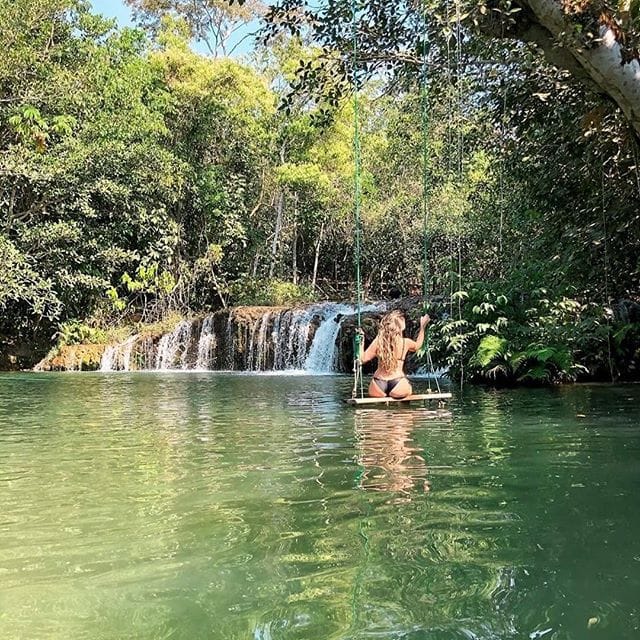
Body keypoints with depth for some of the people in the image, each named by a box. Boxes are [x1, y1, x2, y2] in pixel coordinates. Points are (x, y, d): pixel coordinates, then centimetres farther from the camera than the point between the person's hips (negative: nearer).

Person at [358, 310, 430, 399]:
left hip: (378, 388, 1)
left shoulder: (377, 341, -1)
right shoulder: (406, 342, 0)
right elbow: (417, 346, 25)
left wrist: (362, 341, 12)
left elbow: (362, 359, 3)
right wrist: (422, 327, 35)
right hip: (398, 387, -1)